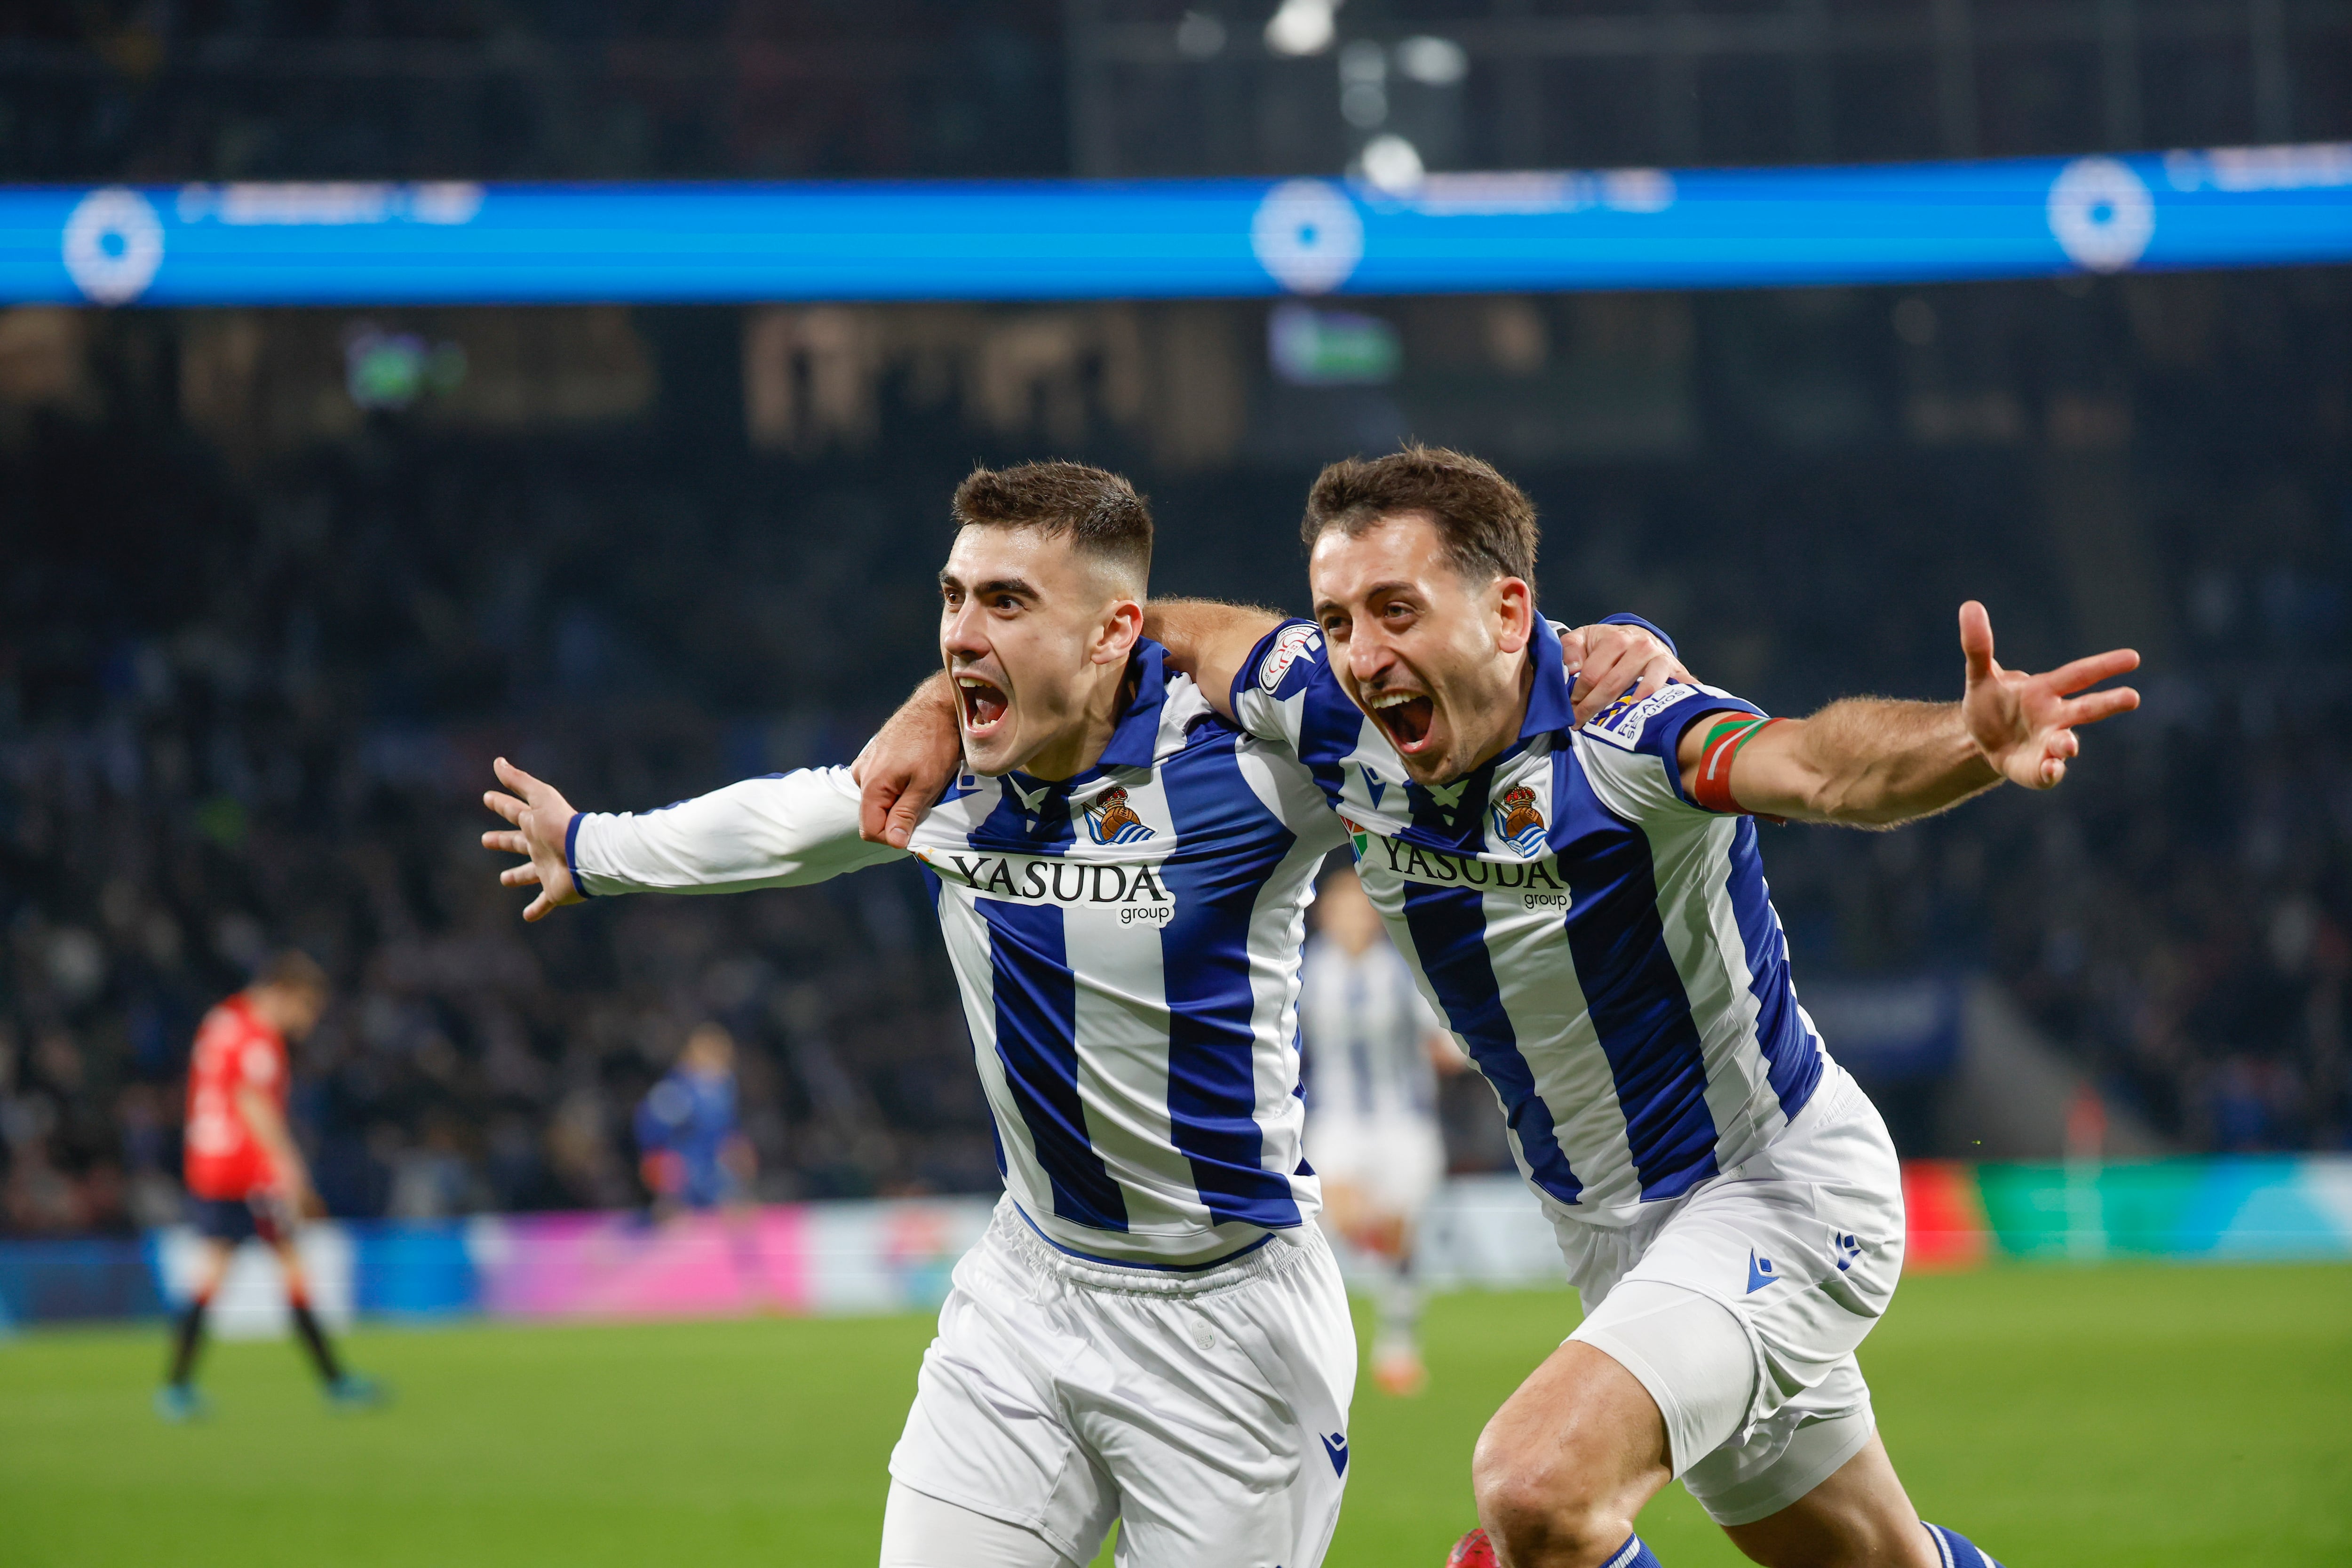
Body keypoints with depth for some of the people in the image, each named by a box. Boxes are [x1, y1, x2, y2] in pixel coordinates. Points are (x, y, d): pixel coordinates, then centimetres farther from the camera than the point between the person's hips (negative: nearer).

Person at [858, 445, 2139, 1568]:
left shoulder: (1618, 730, -30)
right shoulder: (1342, 717, -11)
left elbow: (1818, 766, -50)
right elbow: (1165, 631, 6)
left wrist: (1971, 745, -71)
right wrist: (938, 713, -4)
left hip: (1773, 1192, -7)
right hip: (1604, 1222, 8)